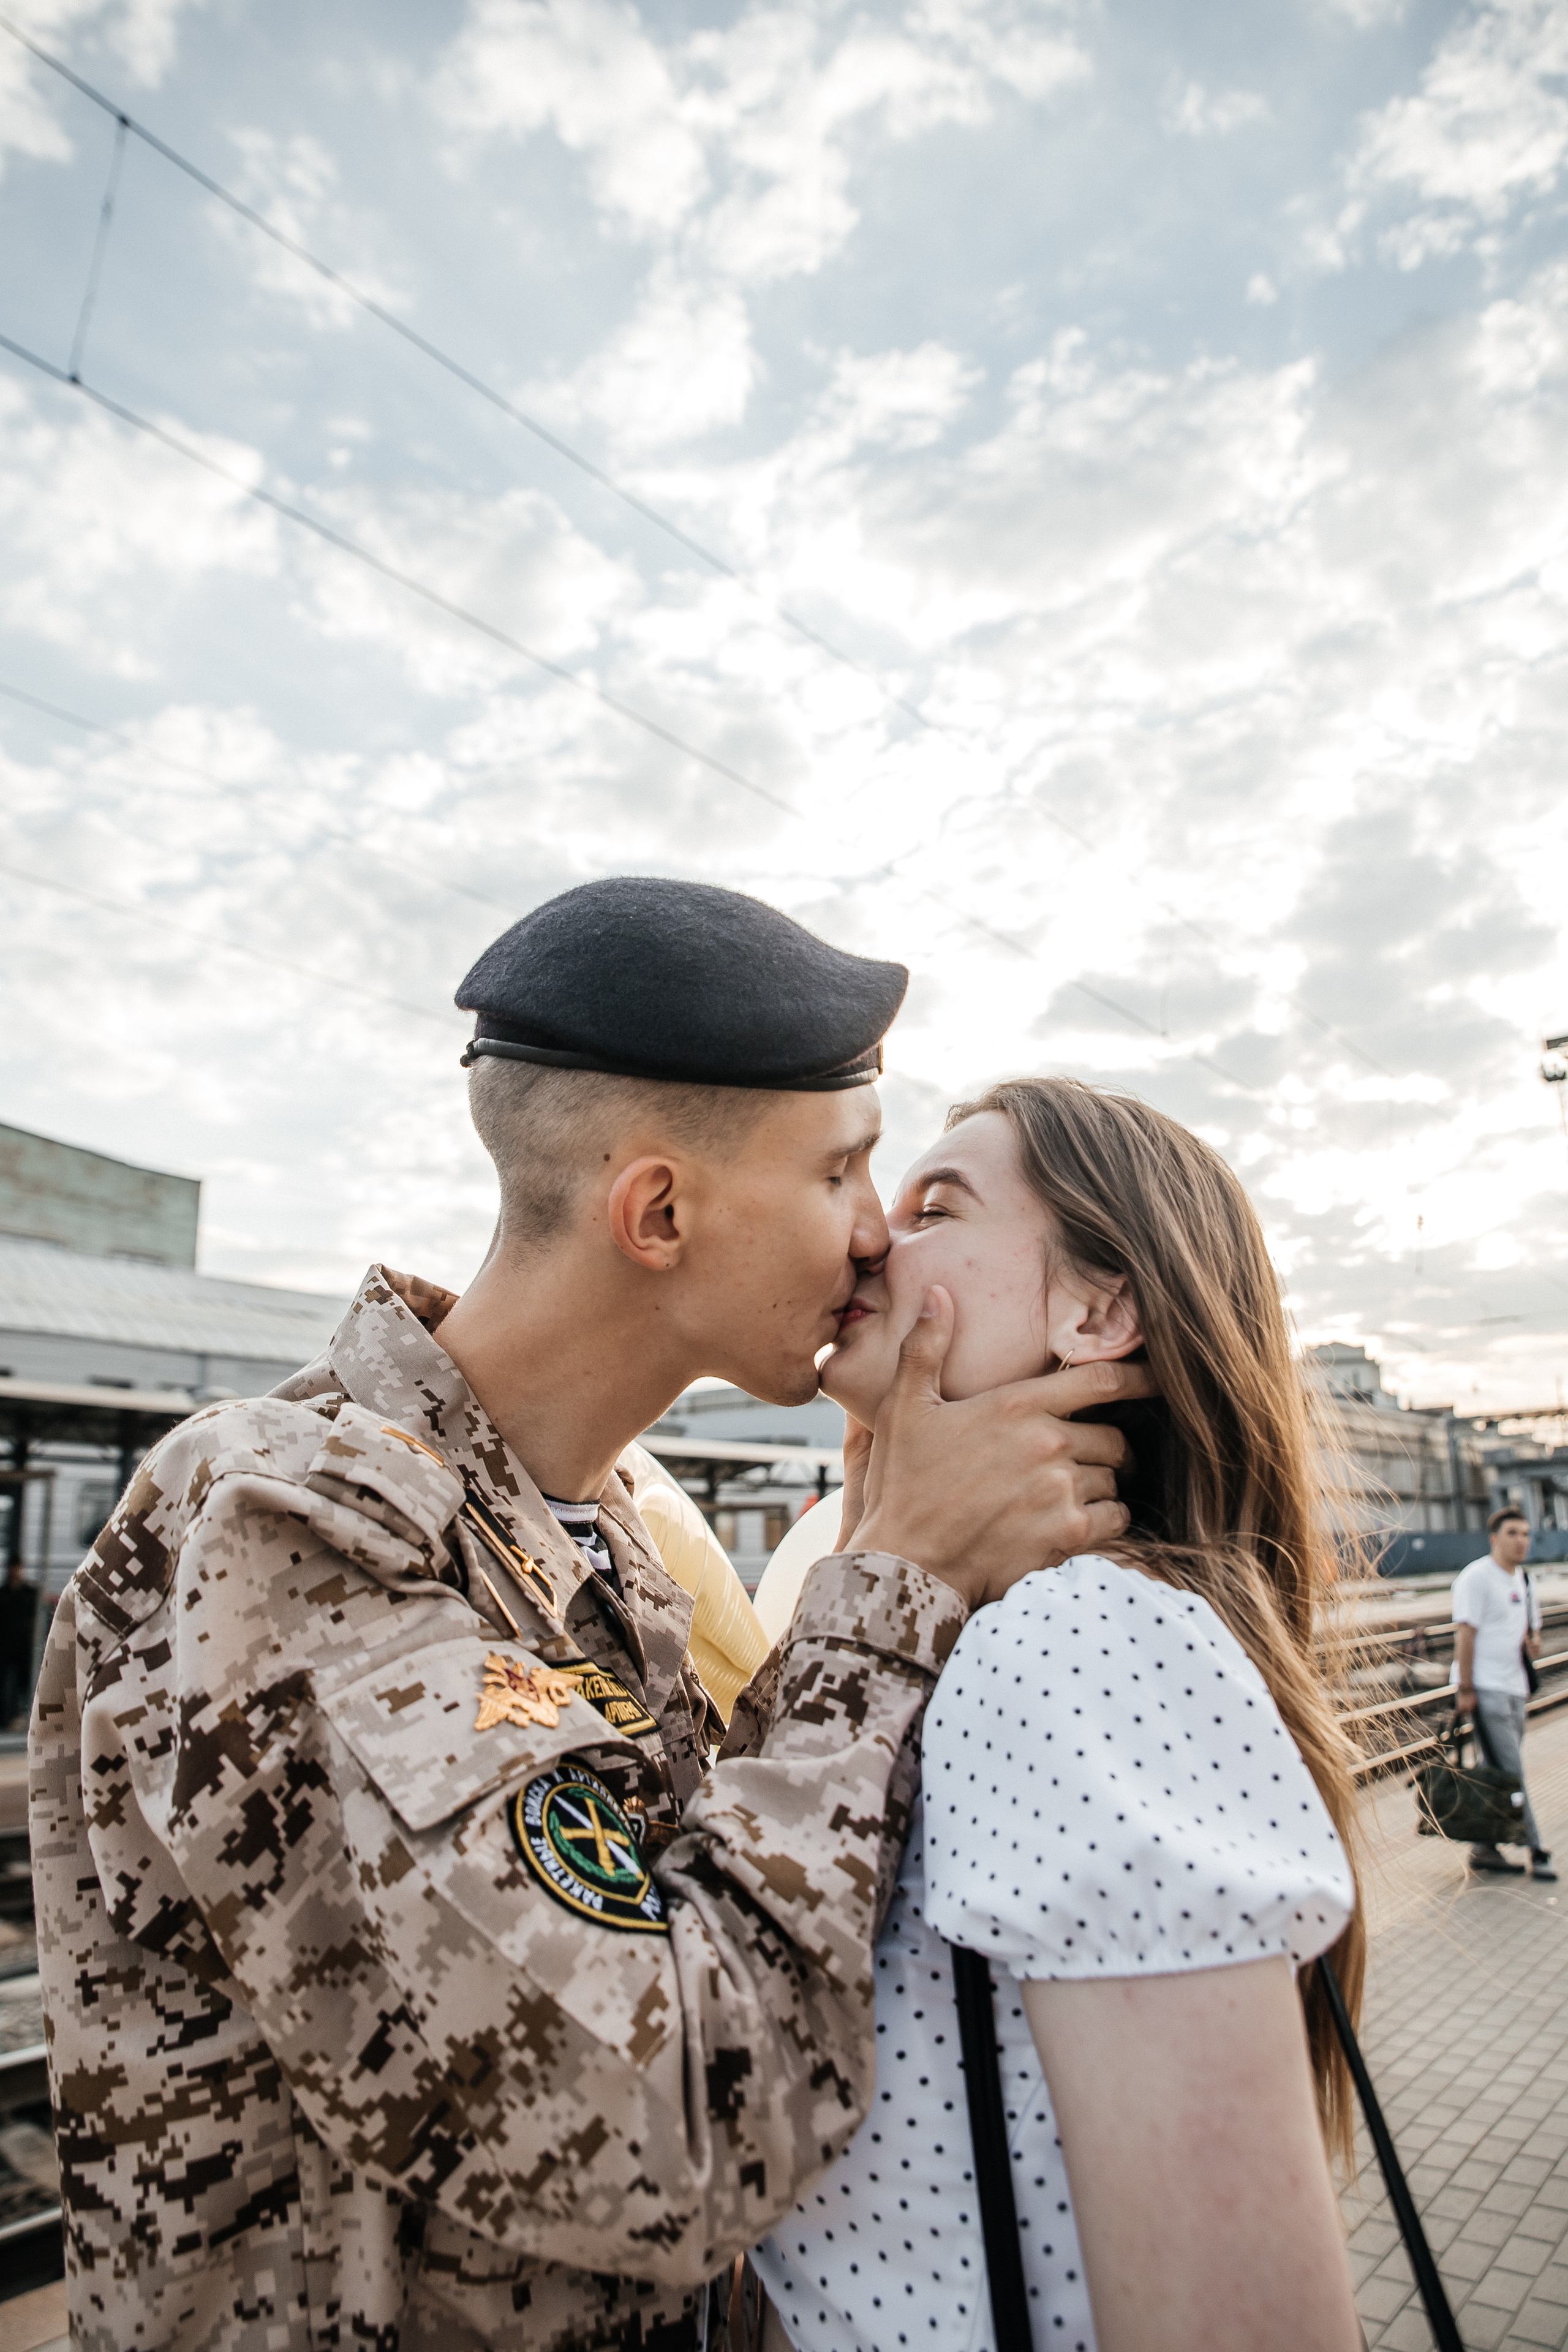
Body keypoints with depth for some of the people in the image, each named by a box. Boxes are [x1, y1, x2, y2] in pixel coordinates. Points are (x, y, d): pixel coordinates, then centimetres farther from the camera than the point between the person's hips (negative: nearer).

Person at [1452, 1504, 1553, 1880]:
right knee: (1510, 1773, -6)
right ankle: (1535, 1851, 0)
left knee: (1499, 1771, 10)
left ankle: (1484, 1848, 17)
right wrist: (1465, 1689, -17)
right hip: (1485, 1690, -8)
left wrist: (1533, 1640, 1)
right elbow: (1465, 1634, -14)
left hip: (1514, 1689, 8)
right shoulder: (1477, 1577, -11)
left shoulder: (1524, 1580, 15)